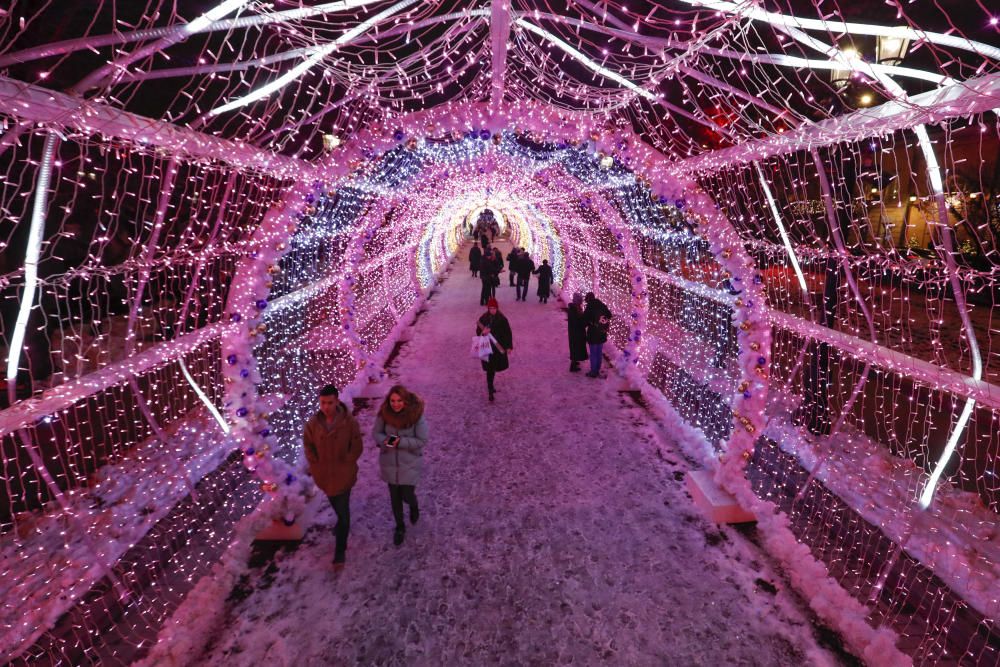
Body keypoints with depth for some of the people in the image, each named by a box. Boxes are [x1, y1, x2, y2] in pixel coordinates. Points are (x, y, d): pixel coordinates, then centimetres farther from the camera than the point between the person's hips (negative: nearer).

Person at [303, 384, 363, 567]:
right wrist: (316, 464, -5)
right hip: (323, 474, 4)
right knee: (335, 504, 27)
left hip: (343, 474, -3)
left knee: (343, 510, 1)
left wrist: (345, 464, -12)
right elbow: (308, 445, 1)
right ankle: (342, 522, 58)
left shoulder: (349, 421, -21)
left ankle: (340, 550, 16)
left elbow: (356, 448, -12)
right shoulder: (313, 422, -13)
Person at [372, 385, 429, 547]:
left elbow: (422, 440, -18)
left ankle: (414, 506, 44)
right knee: (394, 496, 15)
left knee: (407, 495, 5)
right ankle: (400, 527, 39)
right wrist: (385, 440, -23)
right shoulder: (384, 413, -13)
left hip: (410, 463, -3)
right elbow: (376, 432, -2)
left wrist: (400, 442, -28)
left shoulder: (416, 415, -21)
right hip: (389, 462, 3)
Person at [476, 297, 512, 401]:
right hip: (487, 347, -2)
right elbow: (478, 331, 2)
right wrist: (483, 332, -21)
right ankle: (490, 390, -3)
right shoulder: (483, 318, -4)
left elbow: (508, 333, -1)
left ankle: (490, 385, 39)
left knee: (493, 368, 16)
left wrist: (509, 346, -4)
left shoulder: (502, 319, -4)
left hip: (499, 347, 2)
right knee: (490, 368, -6)